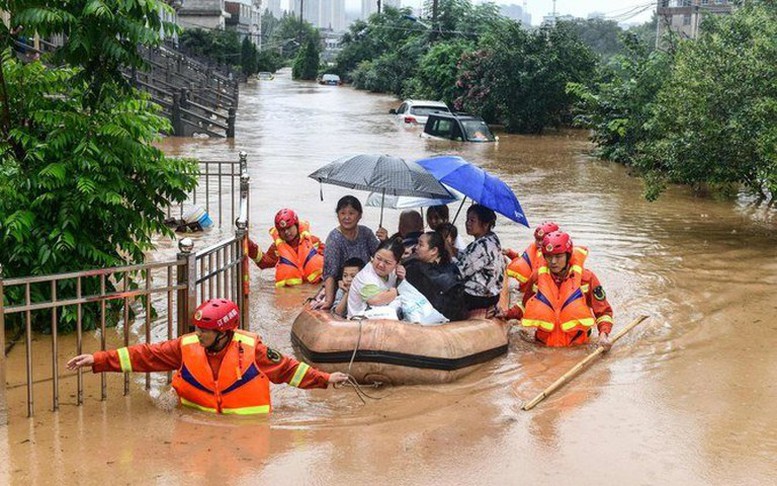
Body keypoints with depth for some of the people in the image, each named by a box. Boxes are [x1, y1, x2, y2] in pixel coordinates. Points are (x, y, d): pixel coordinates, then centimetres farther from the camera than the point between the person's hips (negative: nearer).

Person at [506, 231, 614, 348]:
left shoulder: (586, 277, -1)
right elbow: (526, 306, 22)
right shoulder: (537, 277, 6)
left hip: (577, 347, -3)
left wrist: (604, 334, -11)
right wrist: (508, 314, 6)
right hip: (543, 346, 3)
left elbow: (604, 311, 5)